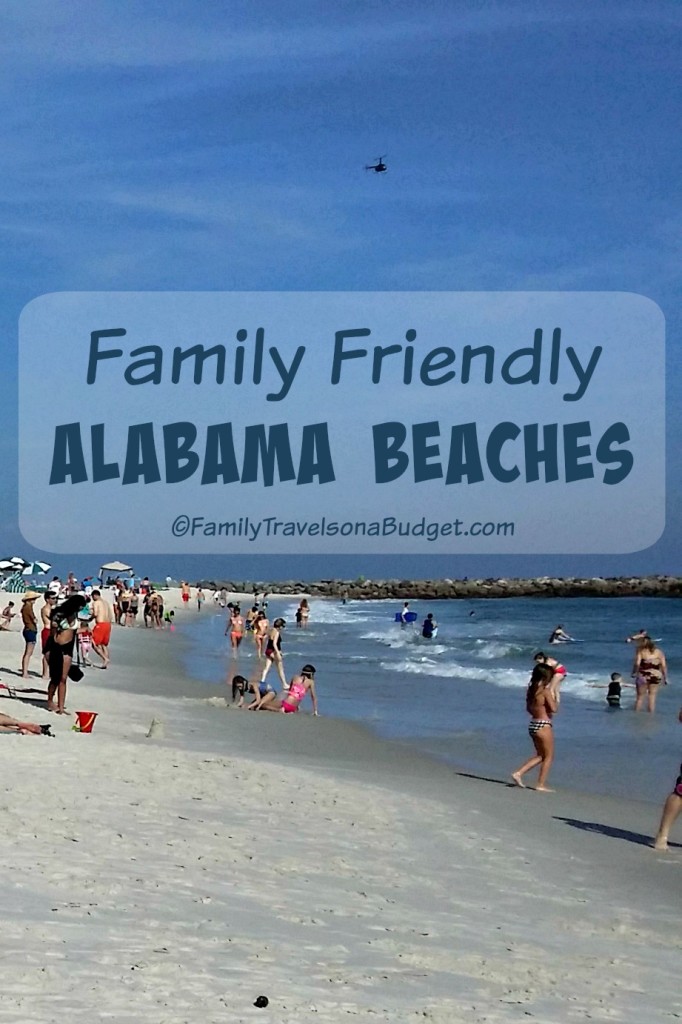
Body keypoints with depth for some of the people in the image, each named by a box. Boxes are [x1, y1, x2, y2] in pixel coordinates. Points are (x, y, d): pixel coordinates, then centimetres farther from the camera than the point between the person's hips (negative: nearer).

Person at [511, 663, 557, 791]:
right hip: (543, 725, -8)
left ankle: (519, 773, 12)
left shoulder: (530, 689, 7)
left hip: (532, 724, 8)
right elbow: (554, 709, -18)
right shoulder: (545, 691, -15)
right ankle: (541, 785, 8)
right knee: (548, 756, 6)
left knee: (540, 755, 21)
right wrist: (553, 698, -2)